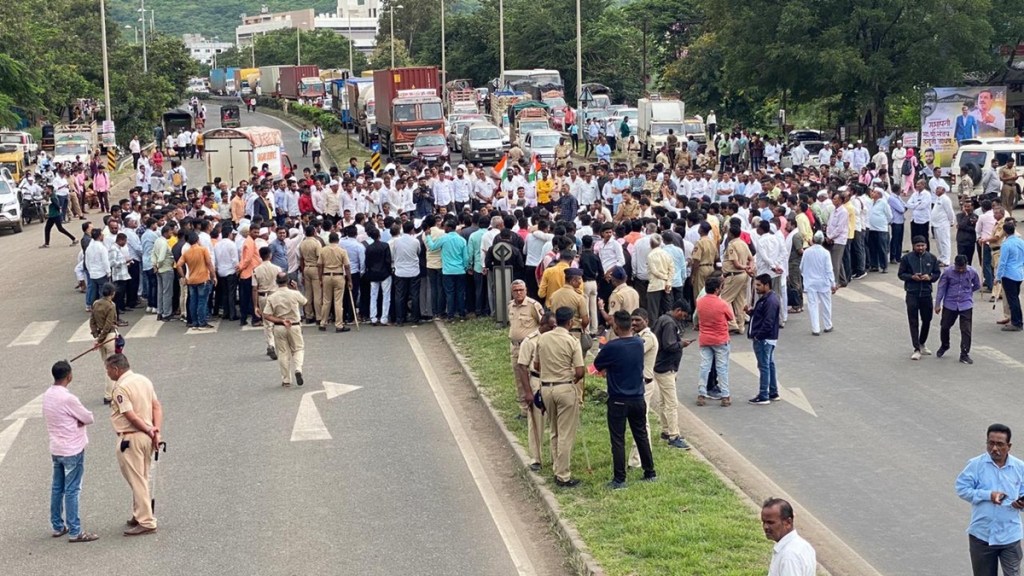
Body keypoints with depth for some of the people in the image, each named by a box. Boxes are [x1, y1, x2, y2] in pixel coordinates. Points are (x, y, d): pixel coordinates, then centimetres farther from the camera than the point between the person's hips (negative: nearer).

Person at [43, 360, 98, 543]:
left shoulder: (47, 395, 4)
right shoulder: (68, 399, -23)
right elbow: (88, 418, -15)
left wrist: (74, 420, -6)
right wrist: (79, 420, 2)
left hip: (56, 449, 8)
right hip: (72, 450, -8)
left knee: (57, 488, 15)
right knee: (72, 490, -4)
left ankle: (57, 526, 24)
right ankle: (74, 532, -1)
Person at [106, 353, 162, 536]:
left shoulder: (121, 387, -17)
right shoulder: (144, 380, 9)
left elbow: (131, 416, -21)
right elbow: (157, 407, 6)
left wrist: (149, 431, -11)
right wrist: (156, 430, -3)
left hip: (131, 438, -9)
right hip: (147, 438, 9)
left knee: (137, 481, -1)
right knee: (142, 479, 19)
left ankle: (146, 523, 1)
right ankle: (139, 515, 30)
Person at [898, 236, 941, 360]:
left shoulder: (932, 258, 3)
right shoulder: (907, 258, -5)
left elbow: (937, 273, 9)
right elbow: (901, 274, 0)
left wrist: (930, 277, -12)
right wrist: (912, 277, -17)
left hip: (926, 293, 3)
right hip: (912, 294, -3)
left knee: (927, 320, 14)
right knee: (914, 322, -3)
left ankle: (922, 344, 35)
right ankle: (917, 349, -1)